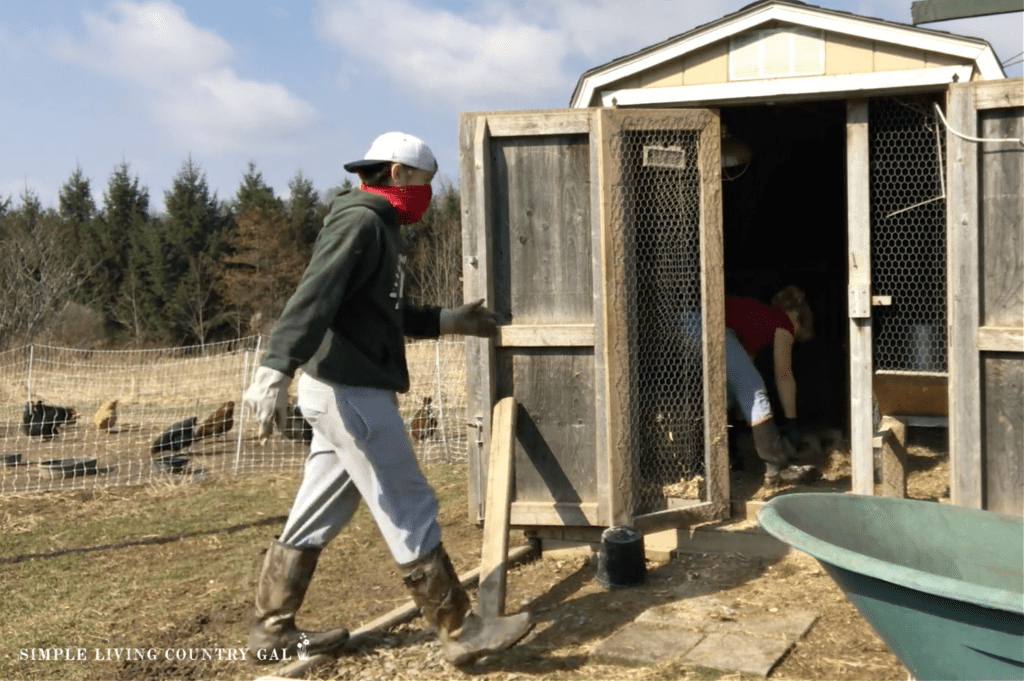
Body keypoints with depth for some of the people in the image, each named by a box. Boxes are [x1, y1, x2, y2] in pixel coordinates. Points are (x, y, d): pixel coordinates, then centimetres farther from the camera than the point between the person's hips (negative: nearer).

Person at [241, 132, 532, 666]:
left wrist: (447, 321, 27)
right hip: (350, 391, -10)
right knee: (409, 512, -4)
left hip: (347, 389, 10)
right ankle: (460, 632, 5)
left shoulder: (377, 227, 20)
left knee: (316, 515, 14)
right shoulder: (360, 220, -12)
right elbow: (313, 296, -26)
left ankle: (272, 630, 24)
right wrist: (275, 369, -38)